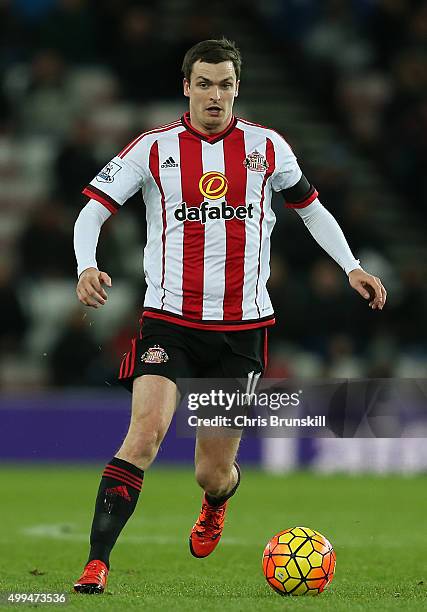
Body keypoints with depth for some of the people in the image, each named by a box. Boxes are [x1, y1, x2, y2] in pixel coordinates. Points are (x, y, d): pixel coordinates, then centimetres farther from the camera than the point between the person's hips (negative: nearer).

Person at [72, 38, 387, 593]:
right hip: (169, 322, -2)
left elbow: (309, 207, 19)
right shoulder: (154, 147, -1)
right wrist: (87, 266, -22)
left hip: (242, 327, 2)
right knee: (147, 428, -26)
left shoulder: (266, 146, 5)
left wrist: (351, 266, 8)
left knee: (213, 474, 6)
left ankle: (216, 504, 46)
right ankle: (96, 563, -24)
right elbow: (93, 210, -3)